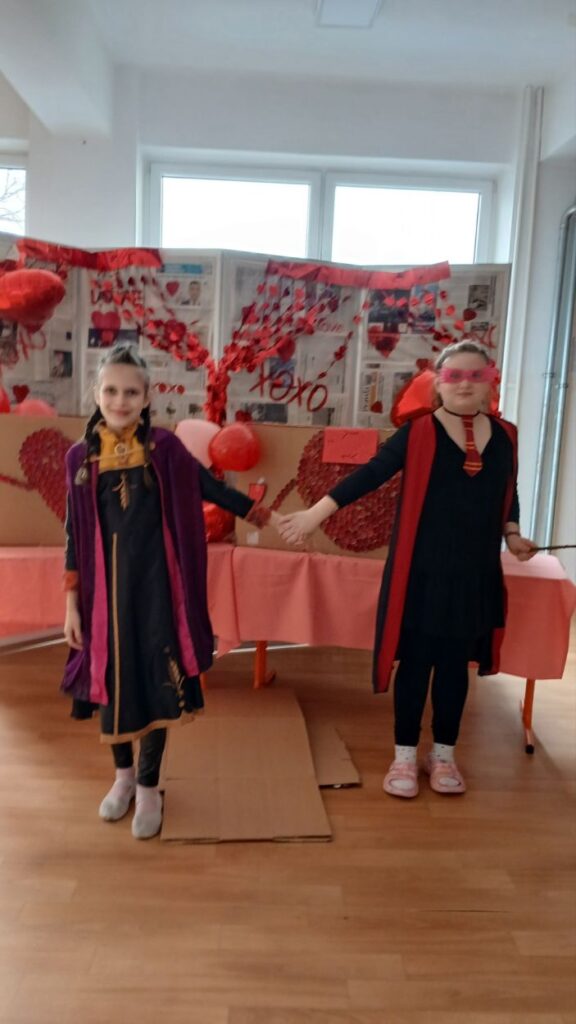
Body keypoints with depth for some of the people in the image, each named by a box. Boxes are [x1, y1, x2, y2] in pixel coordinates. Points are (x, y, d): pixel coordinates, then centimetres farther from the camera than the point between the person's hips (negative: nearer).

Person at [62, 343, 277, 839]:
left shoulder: (164, 447, -4)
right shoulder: (81, 456, -1)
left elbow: (214, 489, 5)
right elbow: (75, 534, 2)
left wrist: (267, 517, 7)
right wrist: (72, 603, 2)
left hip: (156, 582, -1)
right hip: (106, 585, 1)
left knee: (157, 680, 3)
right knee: (111, 678, 11)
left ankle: (149, 787, 23)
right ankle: (123, 774, 36)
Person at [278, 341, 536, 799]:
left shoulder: (504, 436, 6)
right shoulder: (418, 432, -7)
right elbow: (369, 475, -11)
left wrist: (512, 534, 1)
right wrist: (315, 513, -16)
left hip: (476, 573, 4)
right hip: (421, 570, -3)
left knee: (455, 664, 12)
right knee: (415, 662, 5)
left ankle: (444, 754, 29)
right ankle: (405, 756, 21)